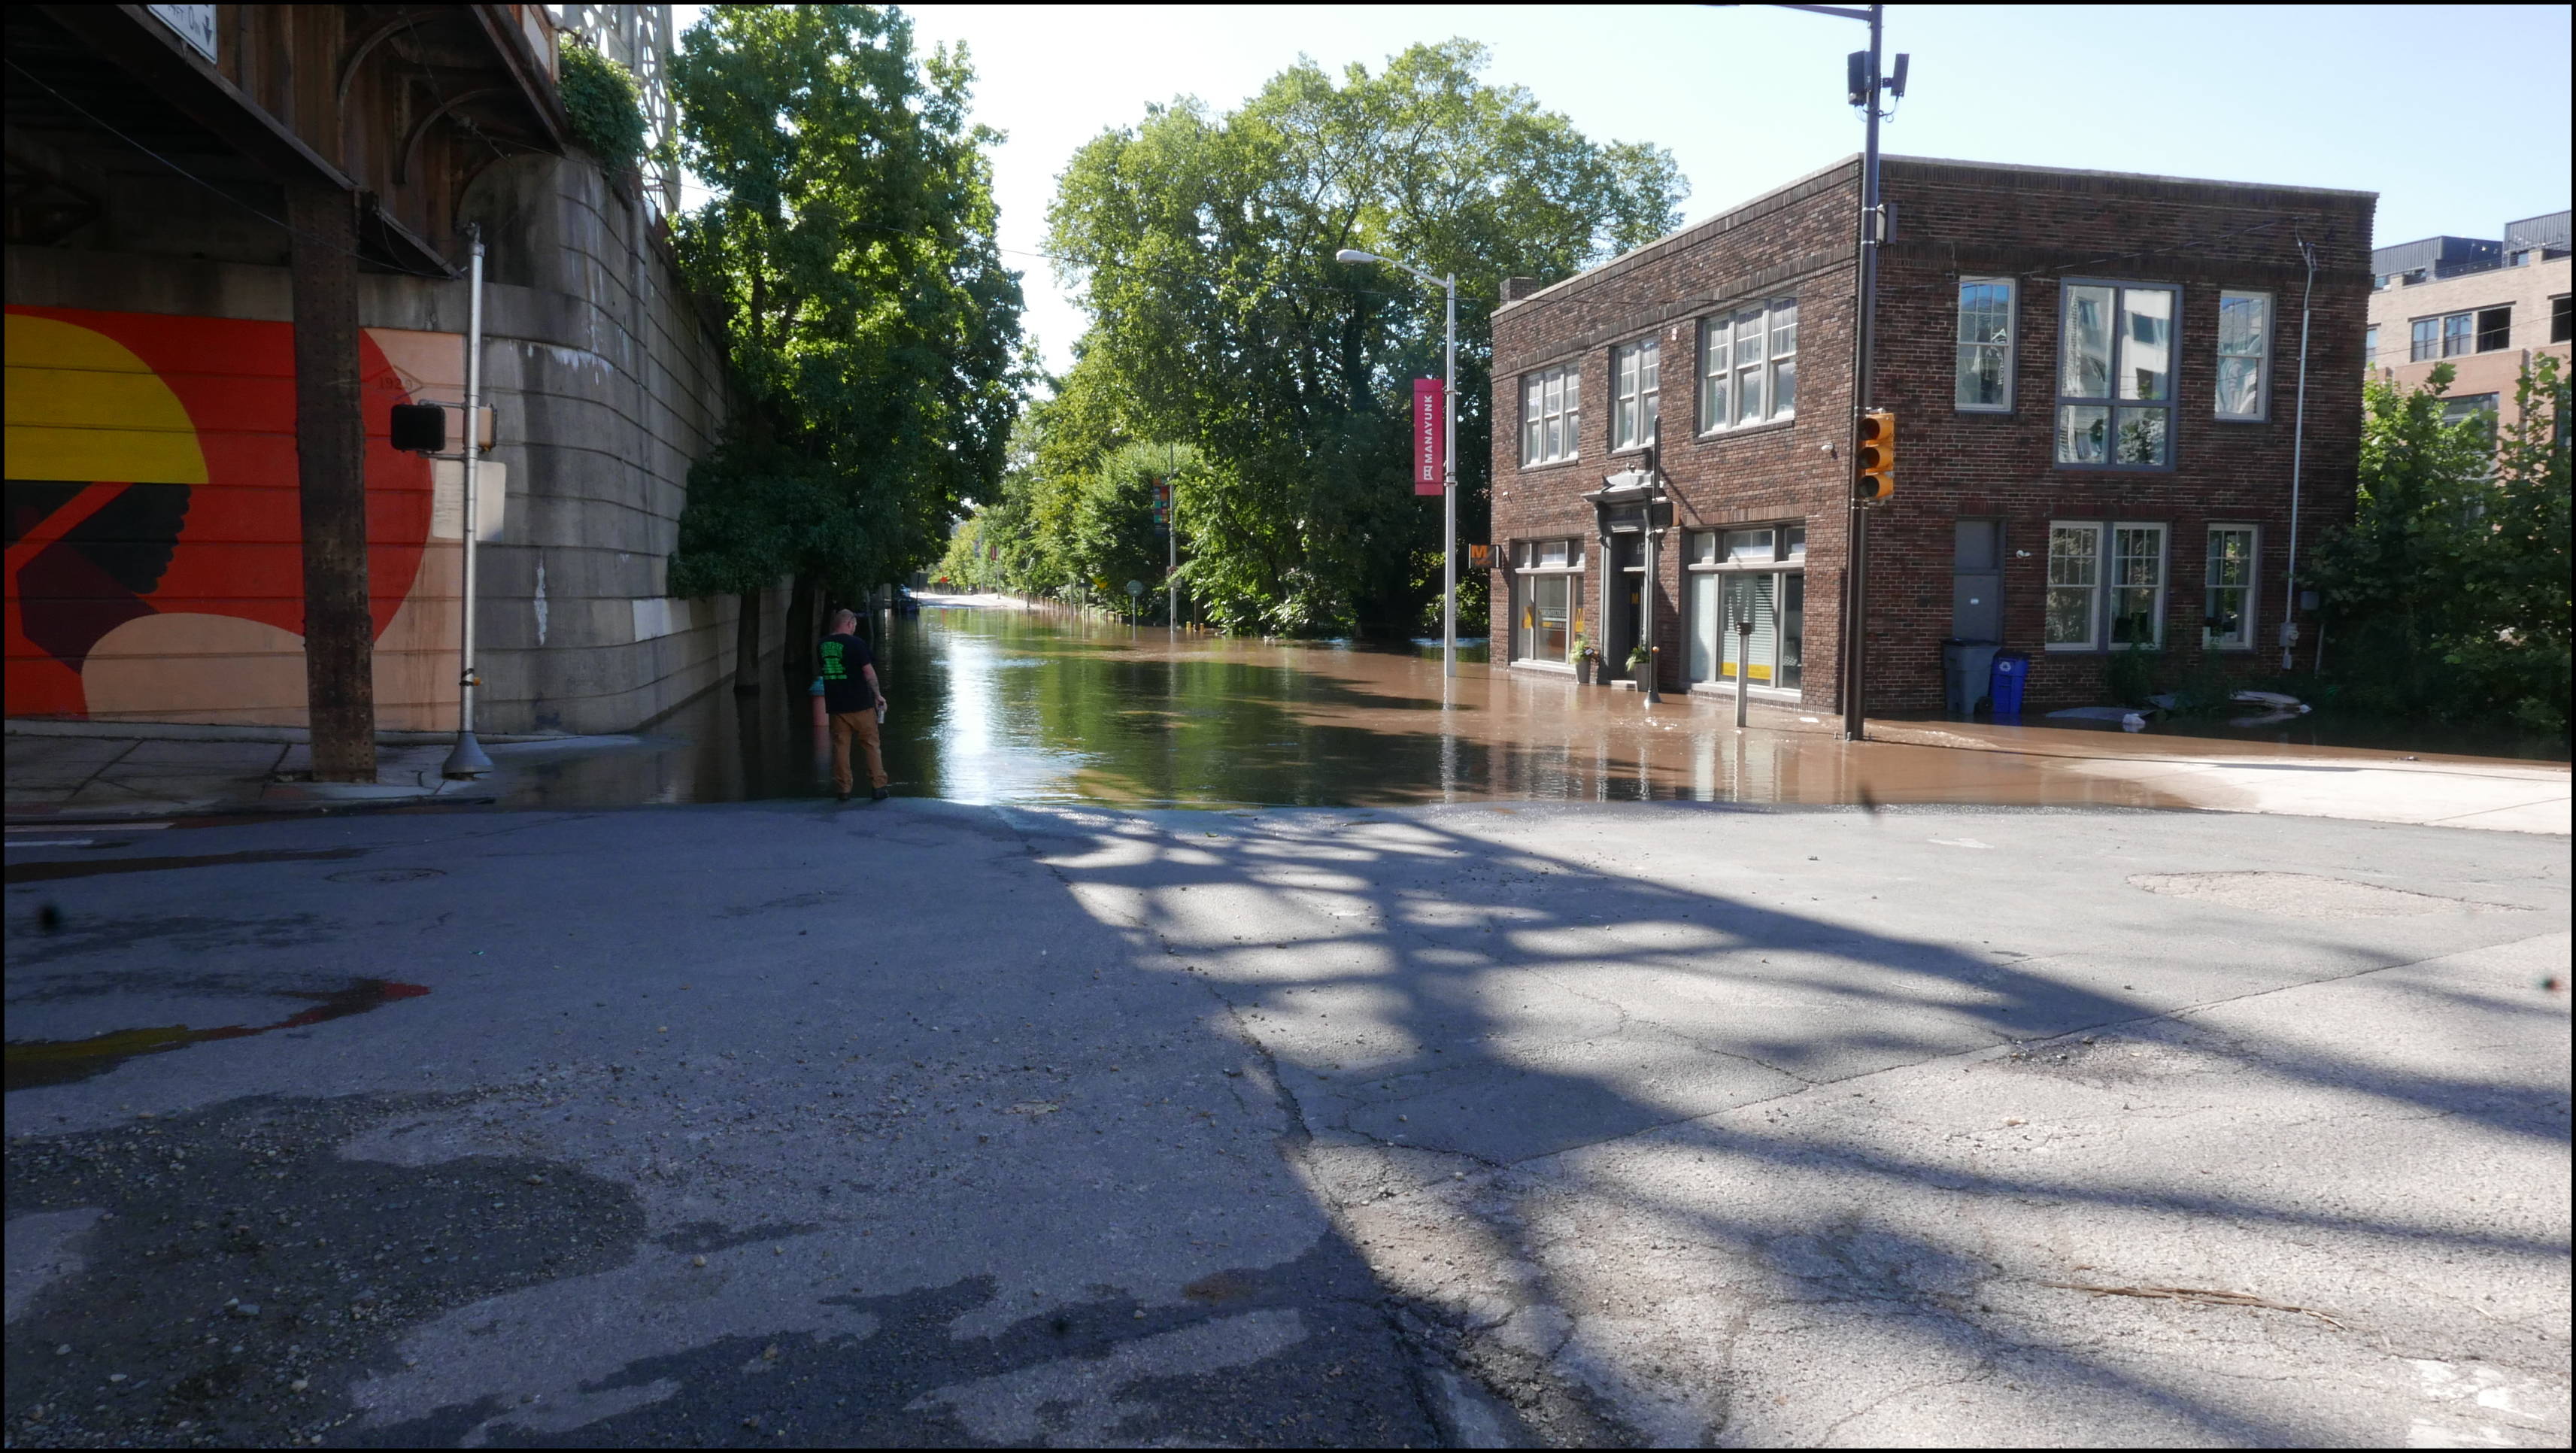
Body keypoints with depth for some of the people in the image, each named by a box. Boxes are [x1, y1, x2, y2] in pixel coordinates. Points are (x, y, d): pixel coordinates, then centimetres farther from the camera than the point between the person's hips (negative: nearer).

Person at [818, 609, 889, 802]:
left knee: (841, 746, 9)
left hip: (835, 704, 5)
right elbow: (869, 671, -12)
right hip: (860, 703, -5)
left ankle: (843, 789, 10)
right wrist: (878, 694, 0)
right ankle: (878, 787, 6)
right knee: (872, 744, 5)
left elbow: (825, 671, 15)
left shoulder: (823, 644, 6)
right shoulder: (855, 643, -11)